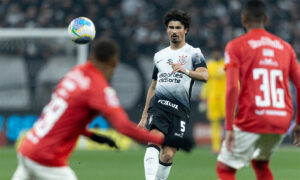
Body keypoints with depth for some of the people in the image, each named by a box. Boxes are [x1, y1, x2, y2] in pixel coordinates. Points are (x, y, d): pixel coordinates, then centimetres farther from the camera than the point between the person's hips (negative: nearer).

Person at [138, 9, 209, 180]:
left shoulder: (193, 53, 8)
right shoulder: (160, 55, 22)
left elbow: (204, 76, -11)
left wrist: (185, 70, -30)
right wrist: (144, 116, 25)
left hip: (180, 109, -2)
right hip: (158, 105, 2)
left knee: (168, 155, -7)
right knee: (155, 140, -25)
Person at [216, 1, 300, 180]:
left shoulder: (236, 46, -1)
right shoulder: (285, 47, 12)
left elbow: (232, 88, -12)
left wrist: (229, 127, -12)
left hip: (251, 122, -5)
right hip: (282, 123, 5)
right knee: (261, 164, 29)